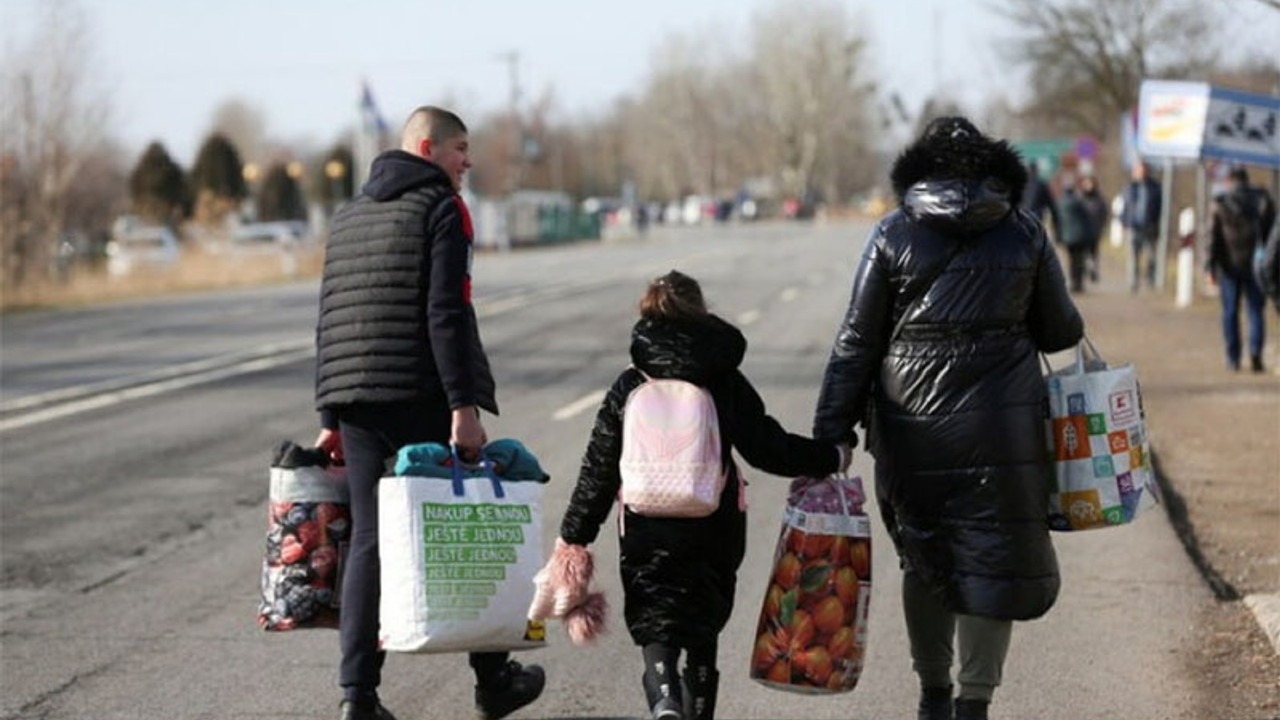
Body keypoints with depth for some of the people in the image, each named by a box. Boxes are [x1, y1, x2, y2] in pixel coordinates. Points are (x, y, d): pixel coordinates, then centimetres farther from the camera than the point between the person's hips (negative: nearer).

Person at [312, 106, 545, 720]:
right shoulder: (441, 208, -3)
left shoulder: (349, 216, 19)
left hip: (355, 397, 6)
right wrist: (465, 405, -18)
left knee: (368, 539, 5)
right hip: (422, 398, -6)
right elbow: (447, 314, -15)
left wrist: (331, 416, 21)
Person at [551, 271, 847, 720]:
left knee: (655, 624, 2)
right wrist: (831, 459, 11)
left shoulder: (627, 389, 0)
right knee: (702, 631, 17)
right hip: (714, 531, 1)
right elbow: (768, 448, -3)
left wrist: (574, 535, 8)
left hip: (646, 535, -1)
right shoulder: (726, 383, -2)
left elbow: (599, 471, 1)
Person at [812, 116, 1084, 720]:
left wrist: (830, 431, 0)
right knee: (993, 558, 5)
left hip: (913, 429, 1)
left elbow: (856, 343, -2)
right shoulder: (1024, 234, 2)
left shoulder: (892, 236, 0)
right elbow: (1059, 332, 8)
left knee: (924, 562, 16)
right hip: (1000, 427, -1)